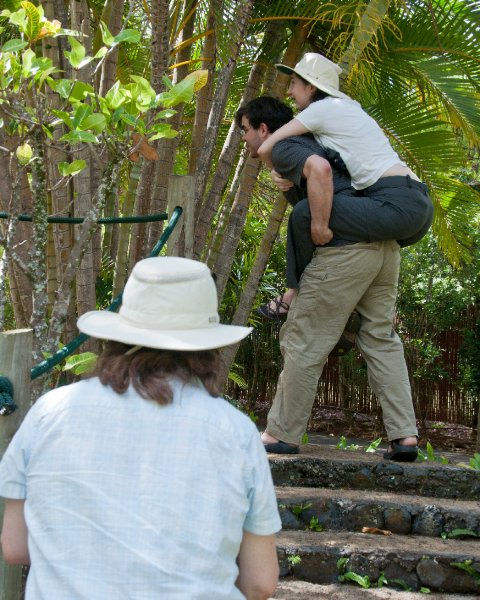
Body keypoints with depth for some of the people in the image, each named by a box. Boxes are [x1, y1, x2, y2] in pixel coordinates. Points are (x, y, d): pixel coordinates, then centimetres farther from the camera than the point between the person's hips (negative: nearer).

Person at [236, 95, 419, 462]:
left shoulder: (282, 150, -1)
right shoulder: (305, 144, 27)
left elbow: (319, 168, -22)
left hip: (346, 249, -9)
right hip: (386, 245, 9)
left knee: (305, 342, 0)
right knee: (381, 338, 13)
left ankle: (282, 435, 7)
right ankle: (405, 436, 7)